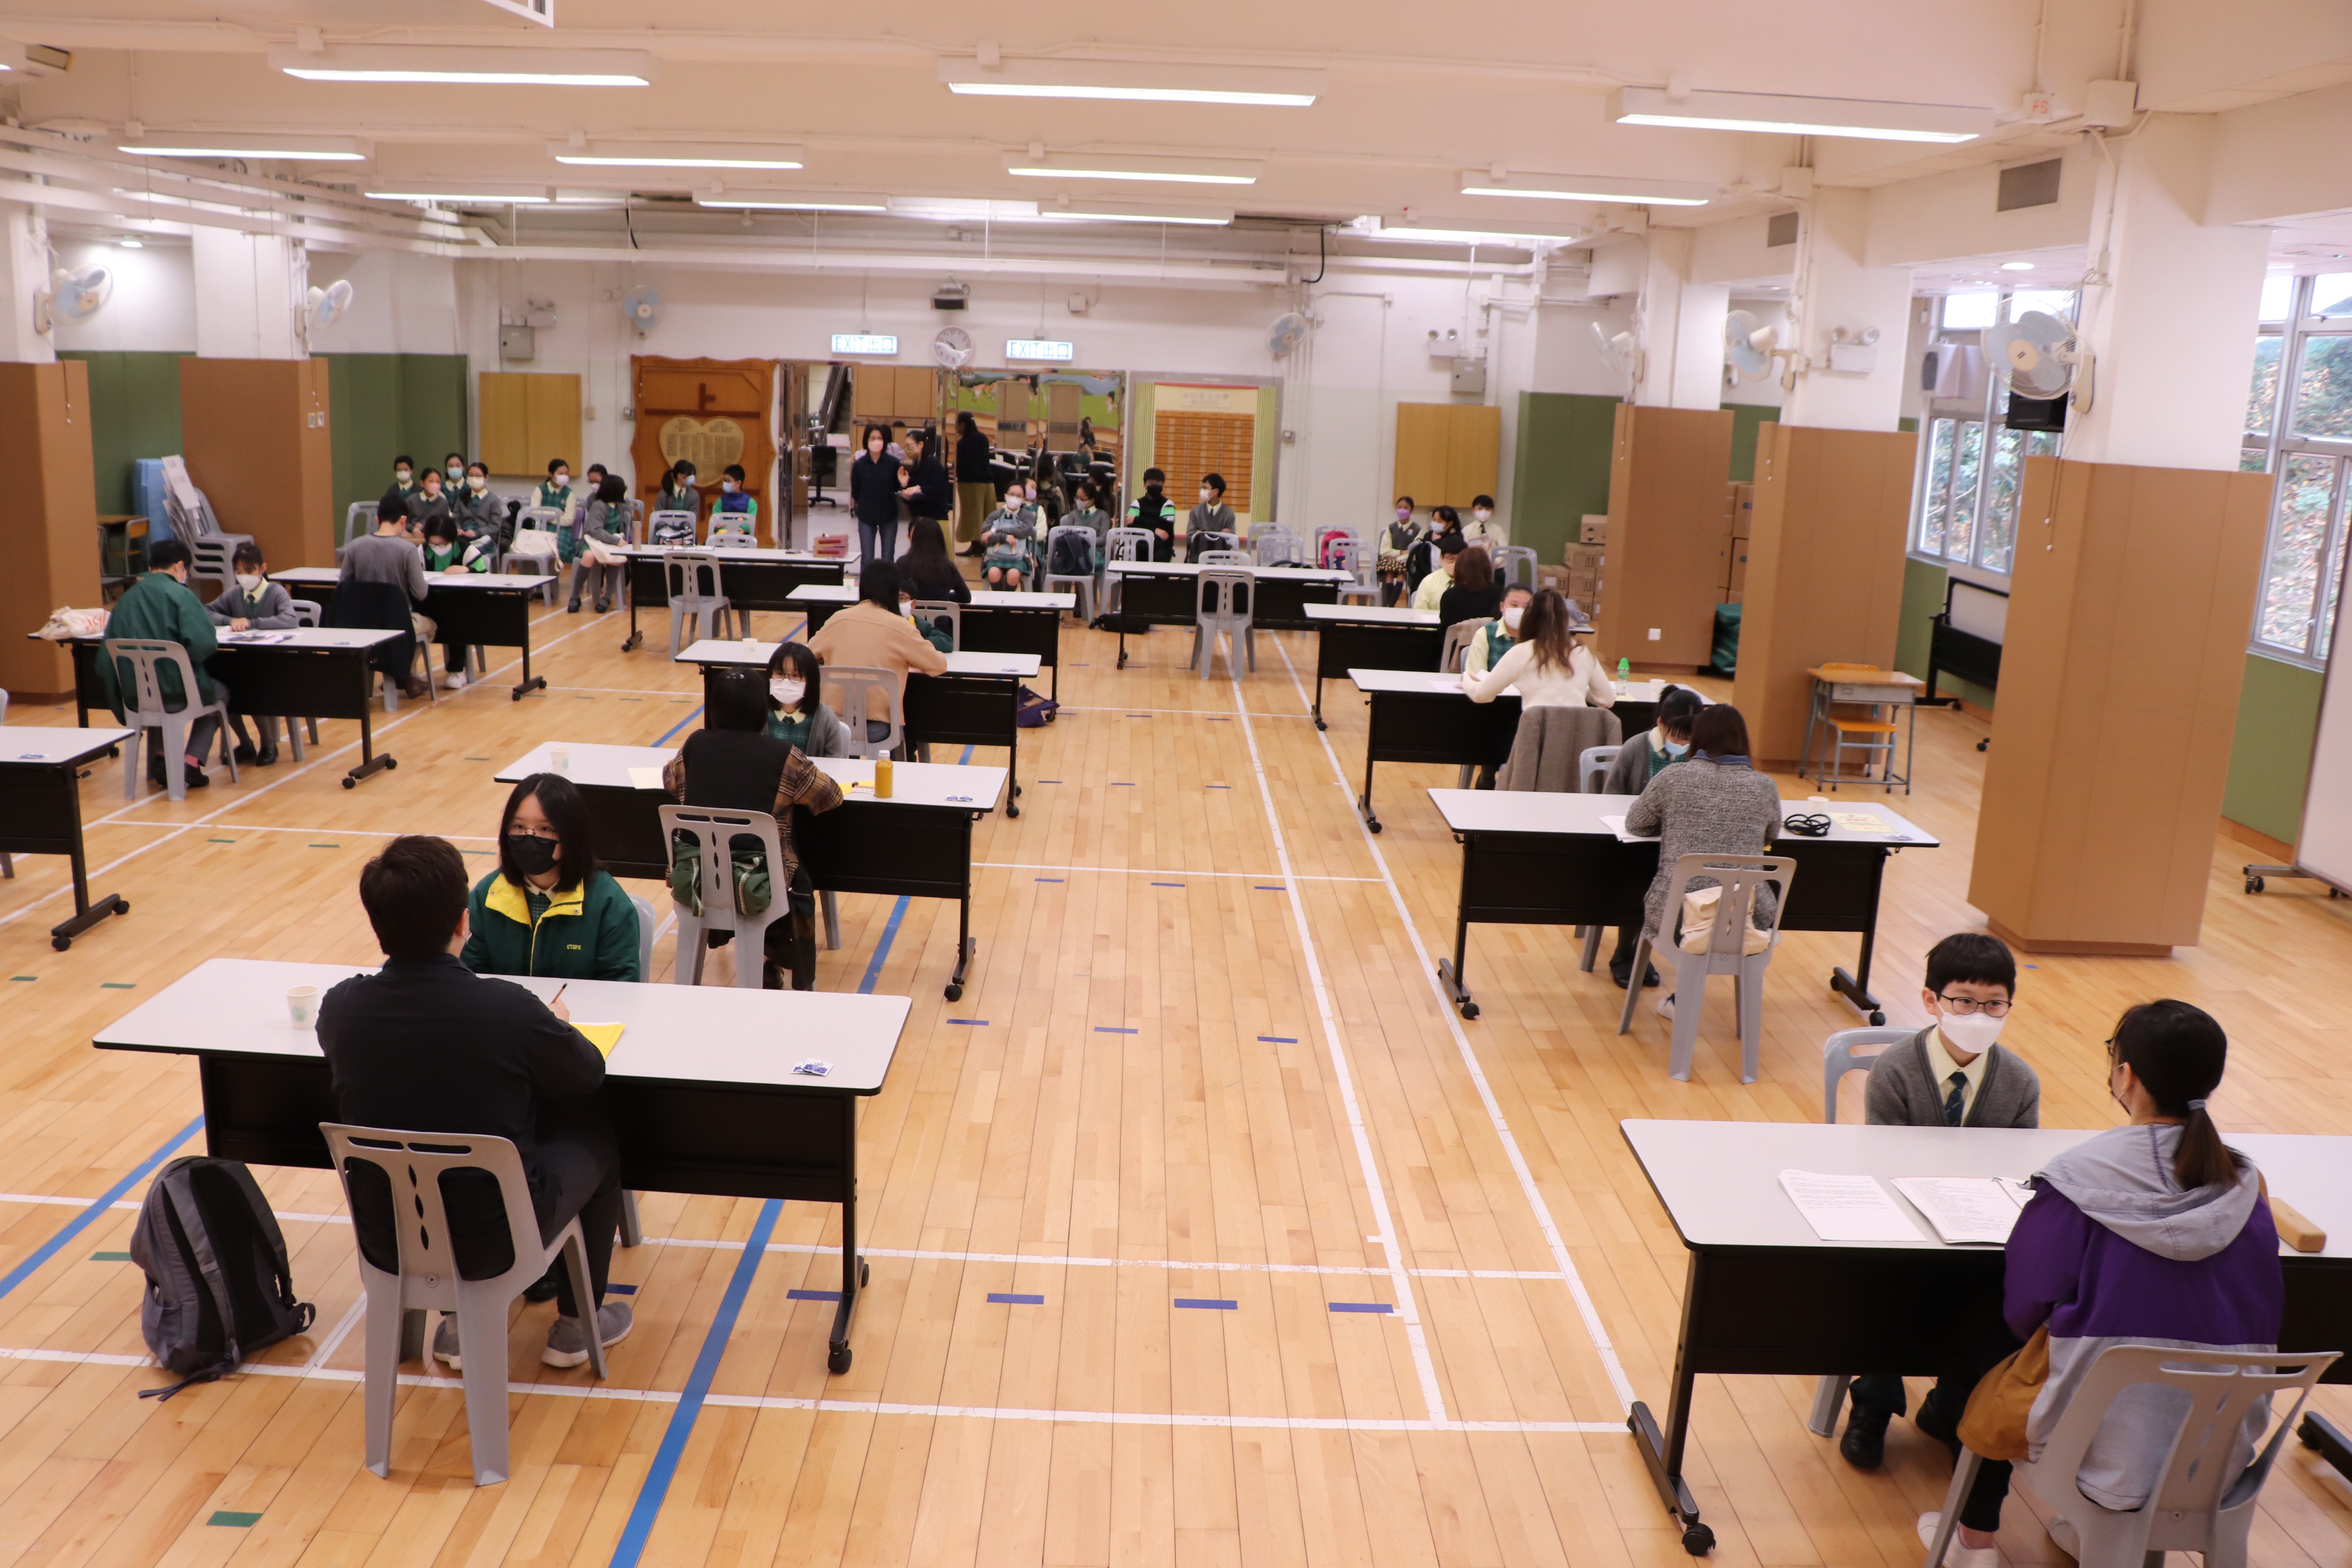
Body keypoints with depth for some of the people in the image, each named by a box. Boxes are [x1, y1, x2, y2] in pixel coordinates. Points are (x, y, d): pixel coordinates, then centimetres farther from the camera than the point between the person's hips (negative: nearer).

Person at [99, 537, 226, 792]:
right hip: (177, 692, -5)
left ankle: (159, 755, 19)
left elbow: (106, 658, 6)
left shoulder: (126, 598, 6)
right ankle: (192, 761, 8)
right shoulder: (180, 594, -10)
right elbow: (203, 644, -22)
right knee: (218, 691, 28)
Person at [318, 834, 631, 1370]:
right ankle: (577, 1322, 33)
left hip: (385, 1239, 4)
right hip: (493, 1240, -4)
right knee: (595, 1132, 22)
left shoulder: (341, 1007, -15)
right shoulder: (508, 1009, -25)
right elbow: (590, 1074, -5)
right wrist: (558, 1026, 17)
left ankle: (460, 1323, 37)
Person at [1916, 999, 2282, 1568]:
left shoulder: (2078, 1180, -20)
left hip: (2104, 1456, -5)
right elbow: (2262, 1319, 6)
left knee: (1985, 1348, 24)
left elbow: (2023, 1311, -12)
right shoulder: (2245, 1187, -6)